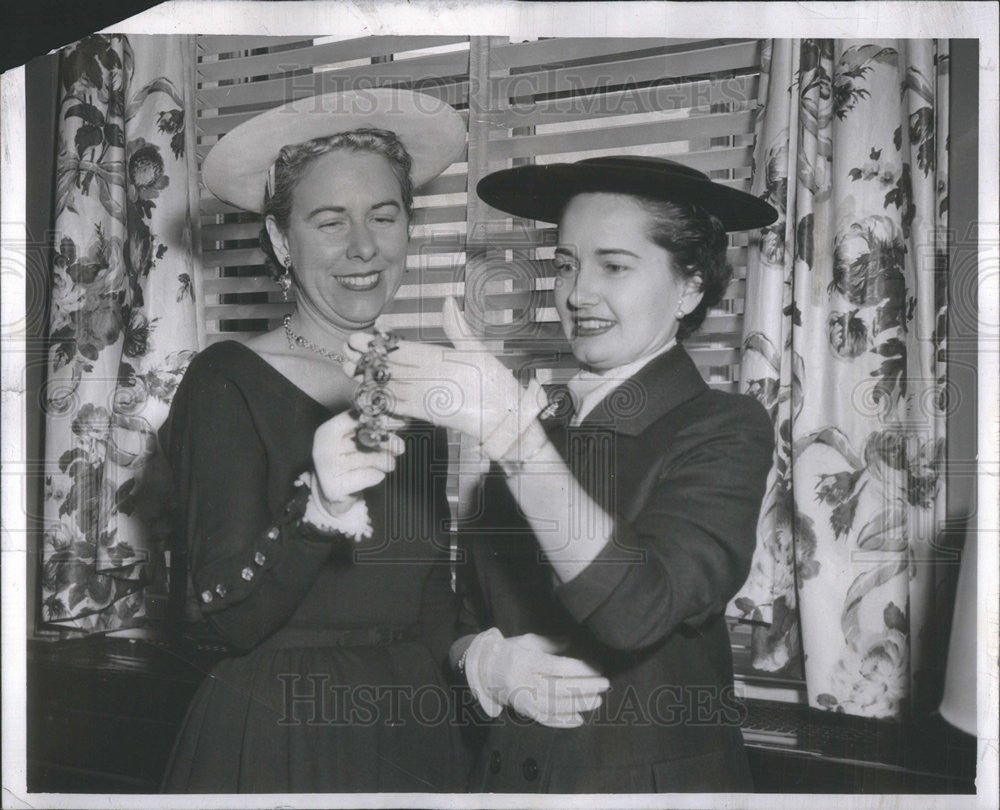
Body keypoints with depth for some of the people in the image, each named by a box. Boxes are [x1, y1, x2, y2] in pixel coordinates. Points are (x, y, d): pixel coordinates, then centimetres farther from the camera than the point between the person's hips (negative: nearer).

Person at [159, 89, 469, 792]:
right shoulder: (225, 383, -11)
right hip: (272, 741, -5)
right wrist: (318, 510, -32)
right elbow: (230, 616, -17)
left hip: (414, 735, 5)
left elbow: (433, 600, 10)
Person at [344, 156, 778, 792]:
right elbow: (466, 612, 7)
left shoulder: (725, 430, -13)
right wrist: (486, 660, -14)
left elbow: (637, 607, -29)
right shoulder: (537, 423, 0)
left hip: (662, 776, -4)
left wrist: (506, 423, -32)